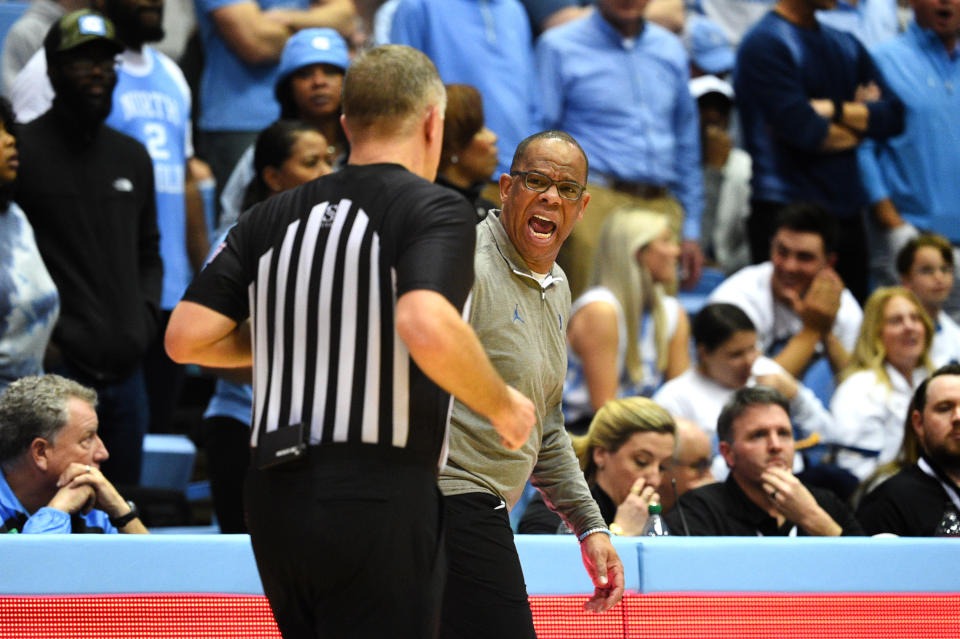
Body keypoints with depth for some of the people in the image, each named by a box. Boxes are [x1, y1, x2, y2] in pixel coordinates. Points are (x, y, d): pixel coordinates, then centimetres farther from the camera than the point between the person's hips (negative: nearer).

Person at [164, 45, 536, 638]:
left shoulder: (272, 217, 12)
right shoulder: (435, 209, -5)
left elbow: (186, 336, 6)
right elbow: (427, 329, -23)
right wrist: (504, 405, -6)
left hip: (275, 499, 6)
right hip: (380, 501, -6)